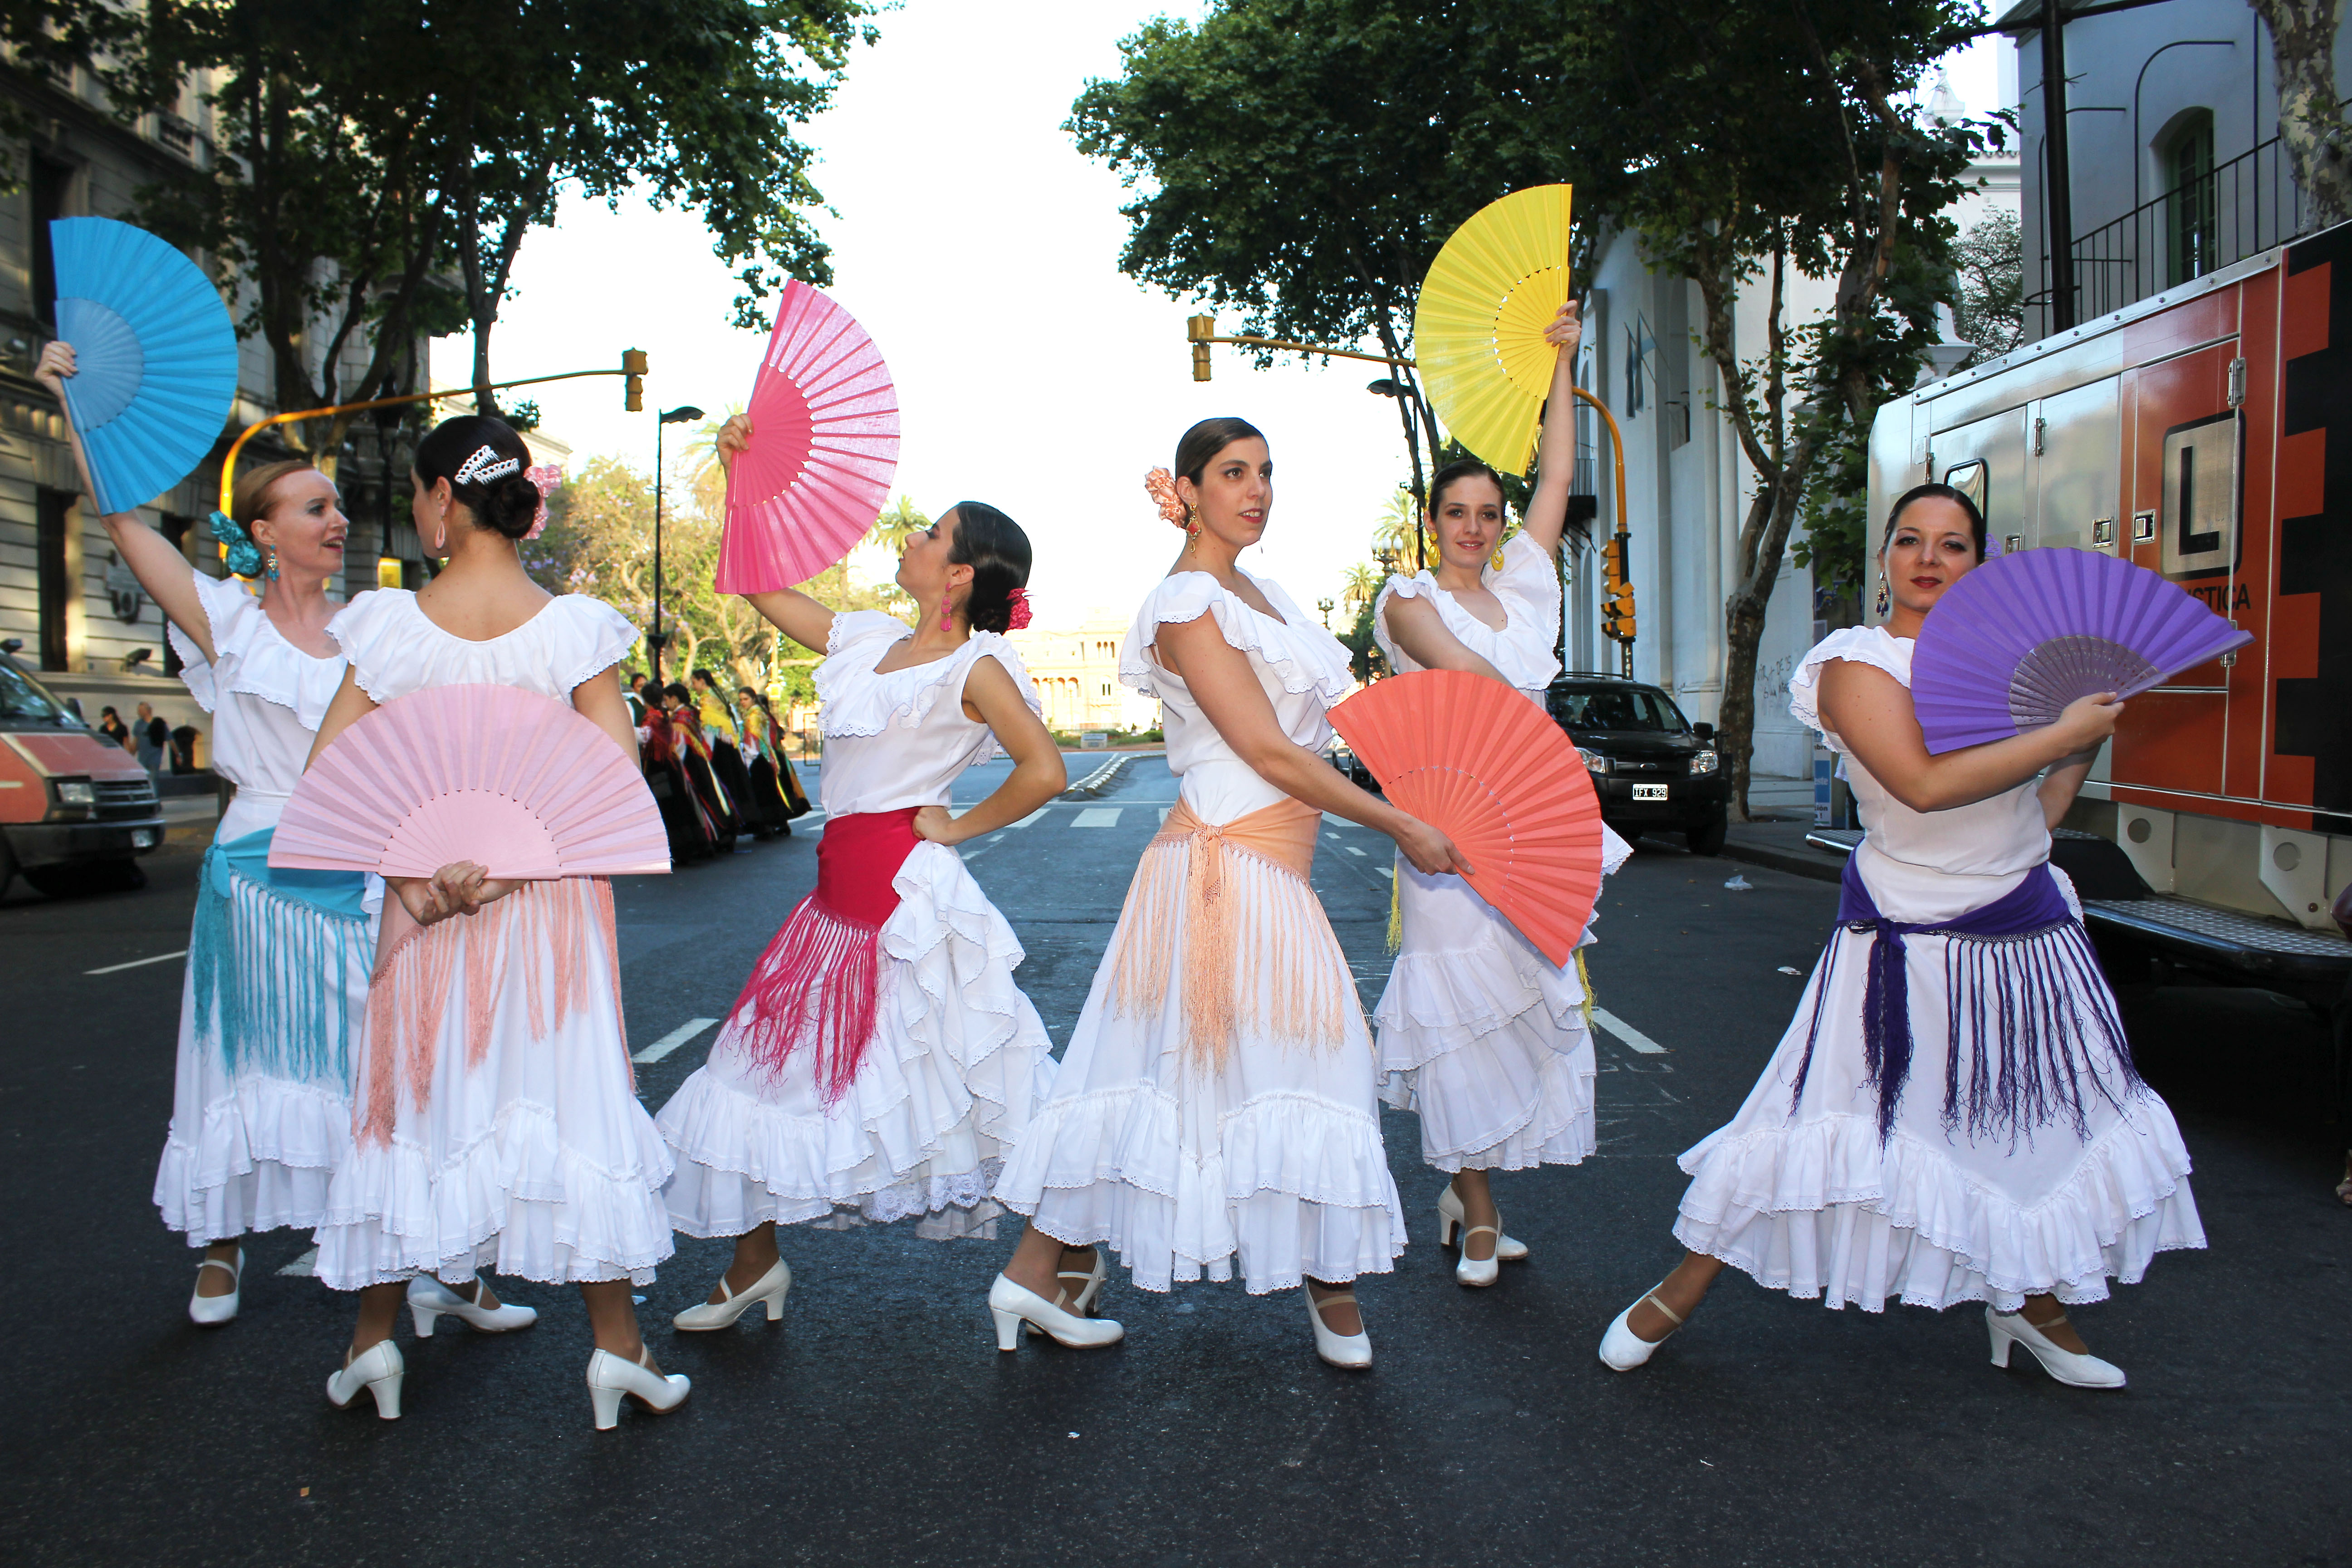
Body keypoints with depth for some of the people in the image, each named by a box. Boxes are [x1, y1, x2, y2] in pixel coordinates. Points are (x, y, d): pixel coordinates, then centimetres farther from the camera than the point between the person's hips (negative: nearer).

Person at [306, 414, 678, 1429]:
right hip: (554, 899, -1)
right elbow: (617, 782, -12)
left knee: (417, 1095, 14)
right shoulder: (573, 626, -7)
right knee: (574, 1096, 5)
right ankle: (616, 1344, 11)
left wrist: (411, 870, -6)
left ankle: (375, 1336, 27)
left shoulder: (395, 624, -5)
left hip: (427, 898, 1)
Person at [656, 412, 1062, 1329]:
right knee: (778, 1054, 12)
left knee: (948, 1076, -1)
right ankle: (754, 1262, 28)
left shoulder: (974, 666, -10)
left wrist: (959, 827, -10)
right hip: (840, 889, 8)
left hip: (911, 891, -8)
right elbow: (760, 587, 18)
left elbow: (1044, 772, -19)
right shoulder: (867, 639, 10)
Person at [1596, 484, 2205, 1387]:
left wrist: (2092, 739, 4)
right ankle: (1683, 1290, 9)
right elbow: (1924, 784, -27)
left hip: (2029, 932, 7)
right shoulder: (1859, 664, -10)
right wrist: (2062, 734, -19)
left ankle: (2032, 1302, 38)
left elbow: (2035, 813, 16)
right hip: (1906, 946, -7)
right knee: (1829, 1118, -5)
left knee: (2061, 1121, 14)